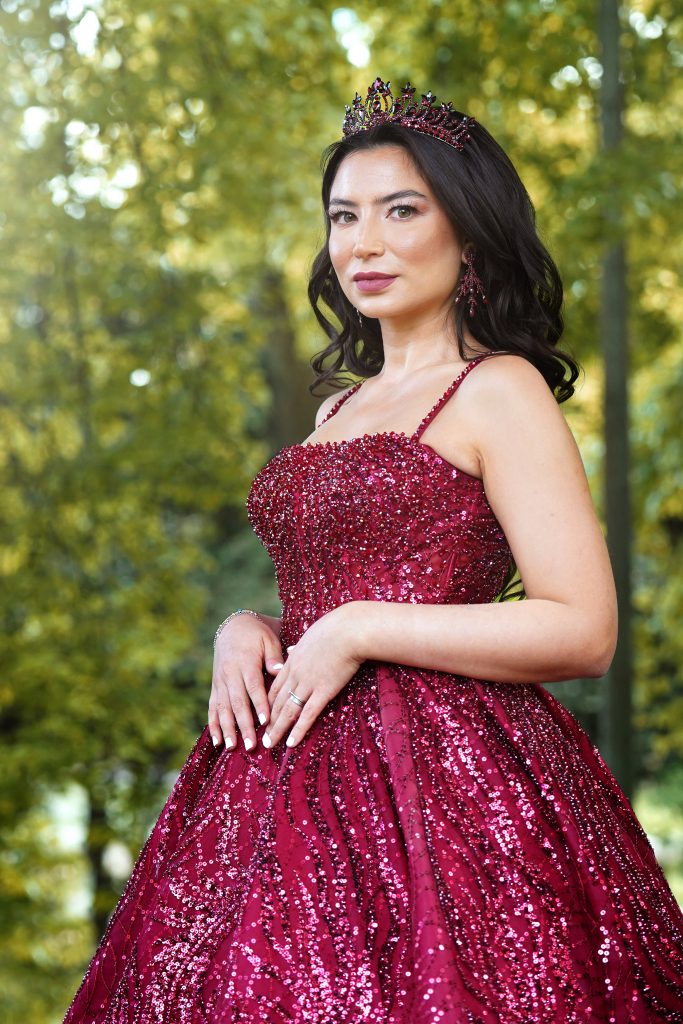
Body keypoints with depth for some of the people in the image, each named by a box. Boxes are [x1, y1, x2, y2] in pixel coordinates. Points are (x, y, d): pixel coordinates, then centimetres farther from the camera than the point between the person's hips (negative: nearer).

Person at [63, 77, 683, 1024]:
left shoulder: (499, 392, -5)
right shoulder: (341, 408, 19)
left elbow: (585, 633, -13)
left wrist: (359, 630, -14)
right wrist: (245, 629, 3)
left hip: (438, 776, -7)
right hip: (292, 768, 7)